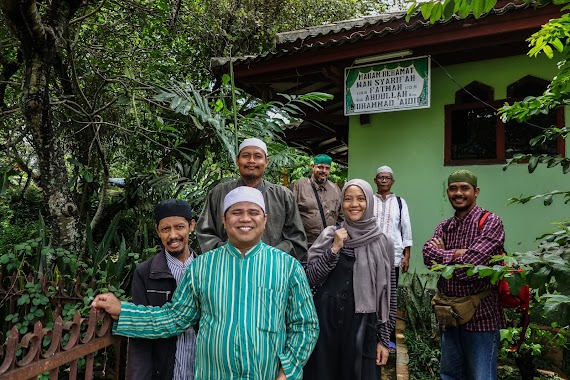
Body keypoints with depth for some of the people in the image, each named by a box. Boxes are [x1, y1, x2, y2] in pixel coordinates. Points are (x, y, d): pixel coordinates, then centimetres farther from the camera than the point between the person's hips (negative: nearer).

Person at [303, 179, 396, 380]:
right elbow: (312, 278, -4)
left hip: (363, 326, 0)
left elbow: (388, 295, 2)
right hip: (327, 321, 1)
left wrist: (384, 338, 2)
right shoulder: (330, 235, 0)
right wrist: (334, 249, -14)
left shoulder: (382, 243, -2)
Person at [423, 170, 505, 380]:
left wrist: (442, 256, -8)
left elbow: (472, 265, -22)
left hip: (480, 317, -6)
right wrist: (456, 254, -19)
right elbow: (428, 254, -8)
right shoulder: (444, 226, 9)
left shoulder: (491, 222, -10)